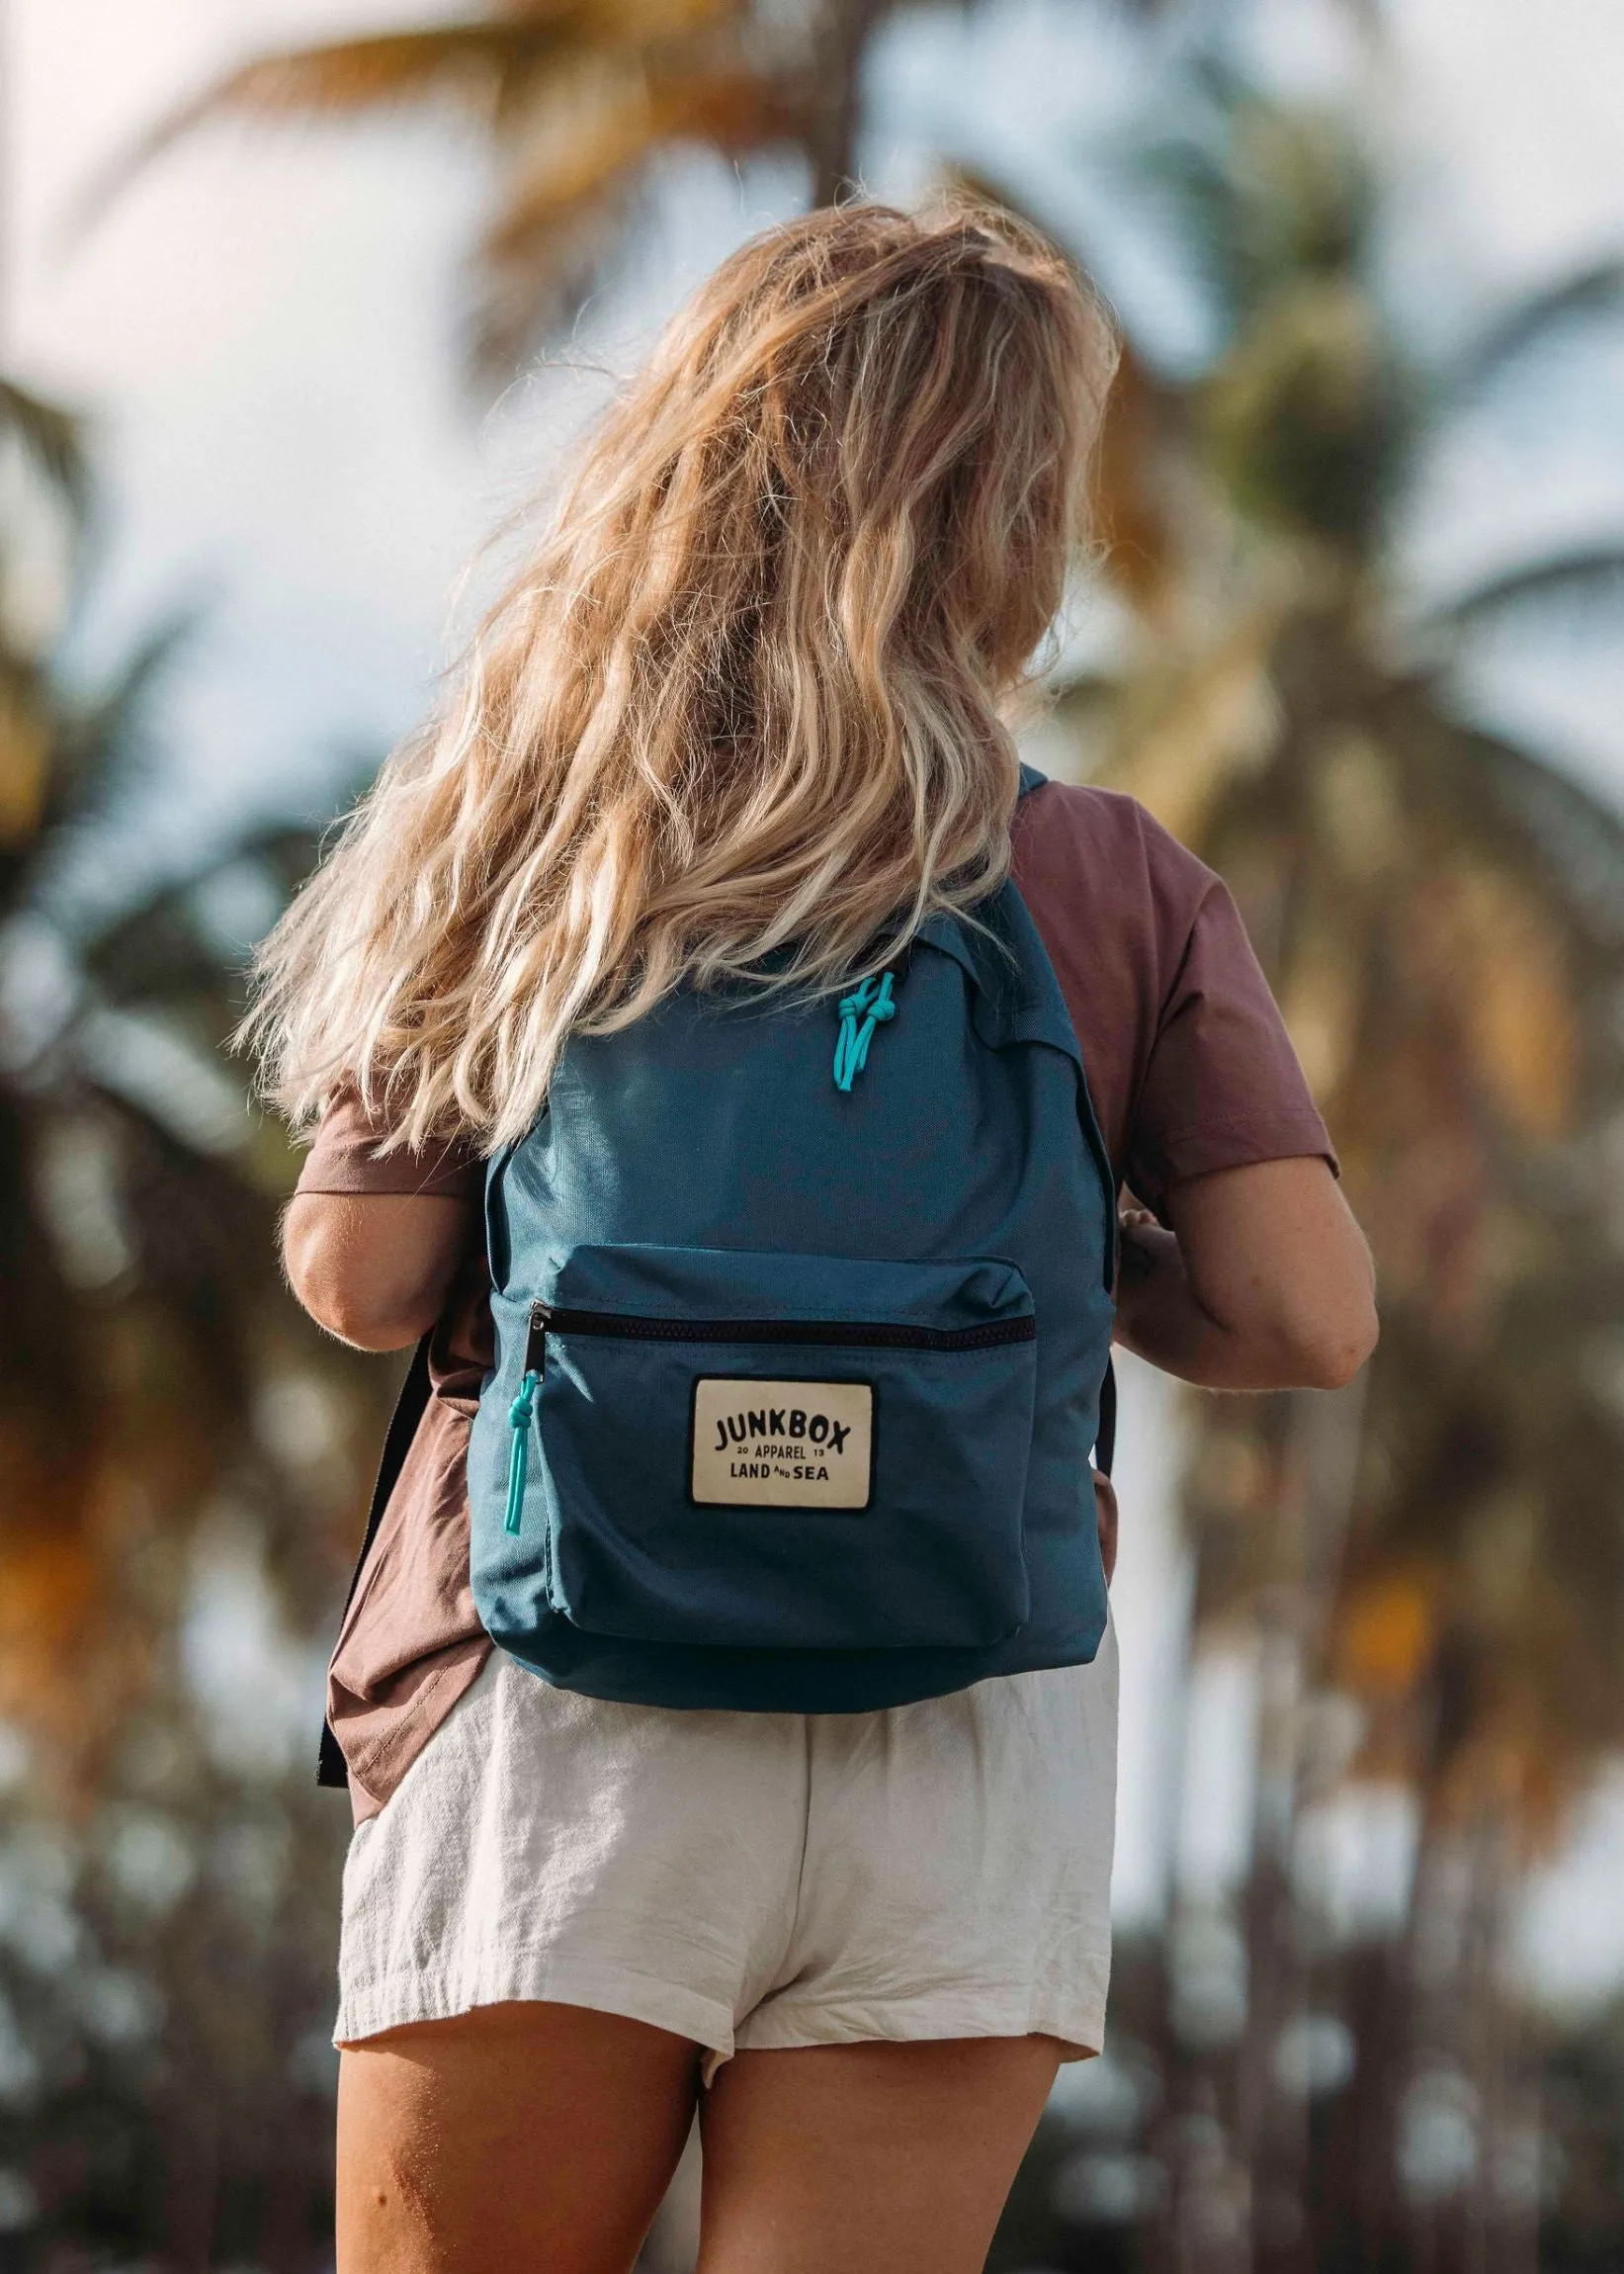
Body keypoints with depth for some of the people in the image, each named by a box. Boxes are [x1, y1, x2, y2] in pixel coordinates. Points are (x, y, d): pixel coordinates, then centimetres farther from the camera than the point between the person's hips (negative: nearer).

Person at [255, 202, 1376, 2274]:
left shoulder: (532, 839, 0)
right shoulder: (1117, 890, 0)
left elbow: (360, 1282, -2)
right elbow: (1309, 1319, -4)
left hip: (566, 1718, 0)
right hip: (966, 1748, 0)